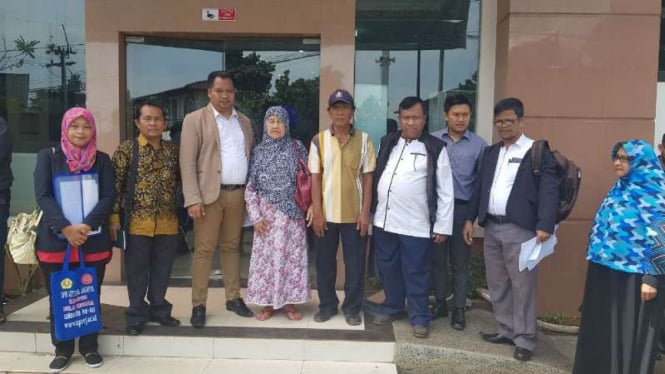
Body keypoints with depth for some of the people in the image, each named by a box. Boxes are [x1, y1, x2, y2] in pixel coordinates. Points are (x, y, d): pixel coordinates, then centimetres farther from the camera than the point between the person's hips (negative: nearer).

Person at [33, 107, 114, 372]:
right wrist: (65, 227, -17)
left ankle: (89, 347, 22)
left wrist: (86, 226, -16)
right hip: (55, 239, 0)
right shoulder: (48, 156, 3)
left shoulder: (102, 160, 5)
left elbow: (108, 197, -2)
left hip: (94, 240, 1)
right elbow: (42, 196, -6)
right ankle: (62, 350, 22)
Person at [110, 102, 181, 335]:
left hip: (167, 221, 3)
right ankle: (136, 315, 20)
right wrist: (114, 216, -9)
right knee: (137, 270, 7)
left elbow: (179, 181, 15)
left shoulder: (172, 150, 7)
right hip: (138, 221, -3)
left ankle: (159, 310, 28)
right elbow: (116, 184, -5)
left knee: (162, 270, 13)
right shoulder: (126, 149, -4)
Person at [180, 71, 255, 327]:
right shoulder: (195, 119, -1)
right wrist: (193, 199, -15)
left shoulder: (244, 121, 14)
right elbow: (187, 162, -7)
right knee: (204, 250, 0)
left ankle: (234, 298, 22)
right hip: (210, 194, -4)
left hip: (238, 194, 4)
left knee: (232, 247, 13)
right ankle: (198, 305, 8)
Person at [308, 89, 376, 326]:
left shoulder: (363, 140, 0)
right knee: (324, 262, 10)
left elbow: (367, 178, 0)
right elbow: (315, 178, -1)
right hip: (326, 213, 1)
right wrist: (317, 211, -6)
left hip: (353, 213, 0)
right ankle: (327, 305, 27)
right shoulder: (319, 140, 0)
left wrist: (365, 211, -5)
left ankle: (352, 307, 22)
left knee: (355, 263, 6)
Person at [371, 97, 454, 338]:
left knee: (416, 273, 5)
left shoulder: (435, 148, -4)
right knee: (389, 268, 16)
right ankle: (392, 307, 35)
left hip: (415, 224, -4)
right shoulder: (387, 142, 9)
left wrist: (443, 226, -7)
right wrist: (370, 209, 10)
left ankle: (419, 317, 20)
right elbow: (375, 176, 13)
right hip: (384, 220, 5)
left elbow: (445, 191, -5)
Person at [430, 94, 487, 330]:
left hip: (462, 208, -1)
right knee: (437, 258, 10)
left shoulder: (479, 145, 0)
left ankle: (459, 309, 19)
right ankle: (440, 303, 25)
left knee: (460, 262, 7)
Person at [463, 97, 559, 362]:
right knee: (497, 284, 13)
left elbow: (549, 191, -11)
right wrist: (470, 218, 13)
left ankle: (524, 339, 11)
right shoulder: (491, 152, 15)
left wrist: (544, 226, -21)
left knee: (522, 286, 0)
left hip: (520, 229, -6)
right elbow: (479, 186, 17)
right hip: (491, 227, 7)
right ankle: (507, 330, 27)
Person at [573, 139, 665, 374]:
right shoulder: (620, 190, 11)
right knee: (604, 327, 15)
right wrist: (599, 259, 18)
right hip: (606, 271, 8)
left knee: (631, 330, 4)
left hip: (633, 275, -8)